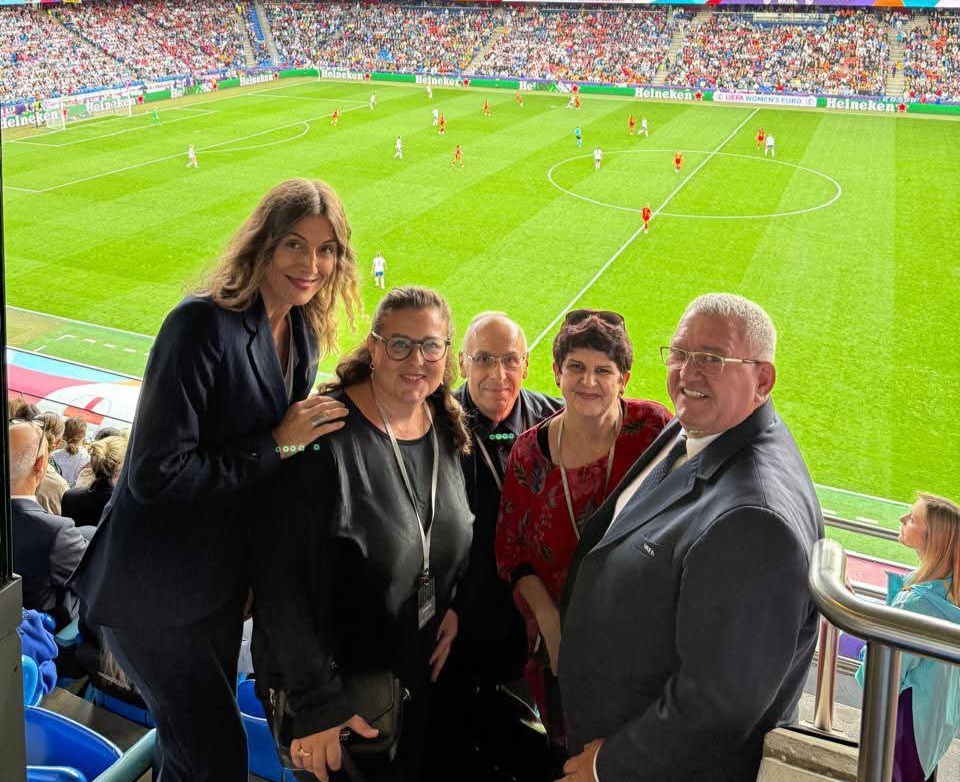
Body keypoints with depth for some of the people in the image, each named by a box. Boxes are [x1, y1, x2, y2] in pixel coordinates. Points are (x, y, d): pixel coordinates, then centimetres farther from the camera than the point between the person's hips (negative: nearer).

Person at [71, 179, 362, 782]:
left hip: (221, 580, 7)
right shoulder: (203, 325, -23)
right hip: (154, 590, -7)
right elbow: (154, 473, -26)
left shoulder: (305, 336, 2)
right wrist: (277, 445, -23)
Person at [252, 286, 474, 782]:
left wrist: (461, 607, -4)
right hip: (341, 689, -6)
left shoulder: (450, 431, 0)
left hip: (426, 679, 6)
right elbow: (279, 577, -22)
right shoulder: (325, 435, -21)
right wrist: (315, 700, -24)